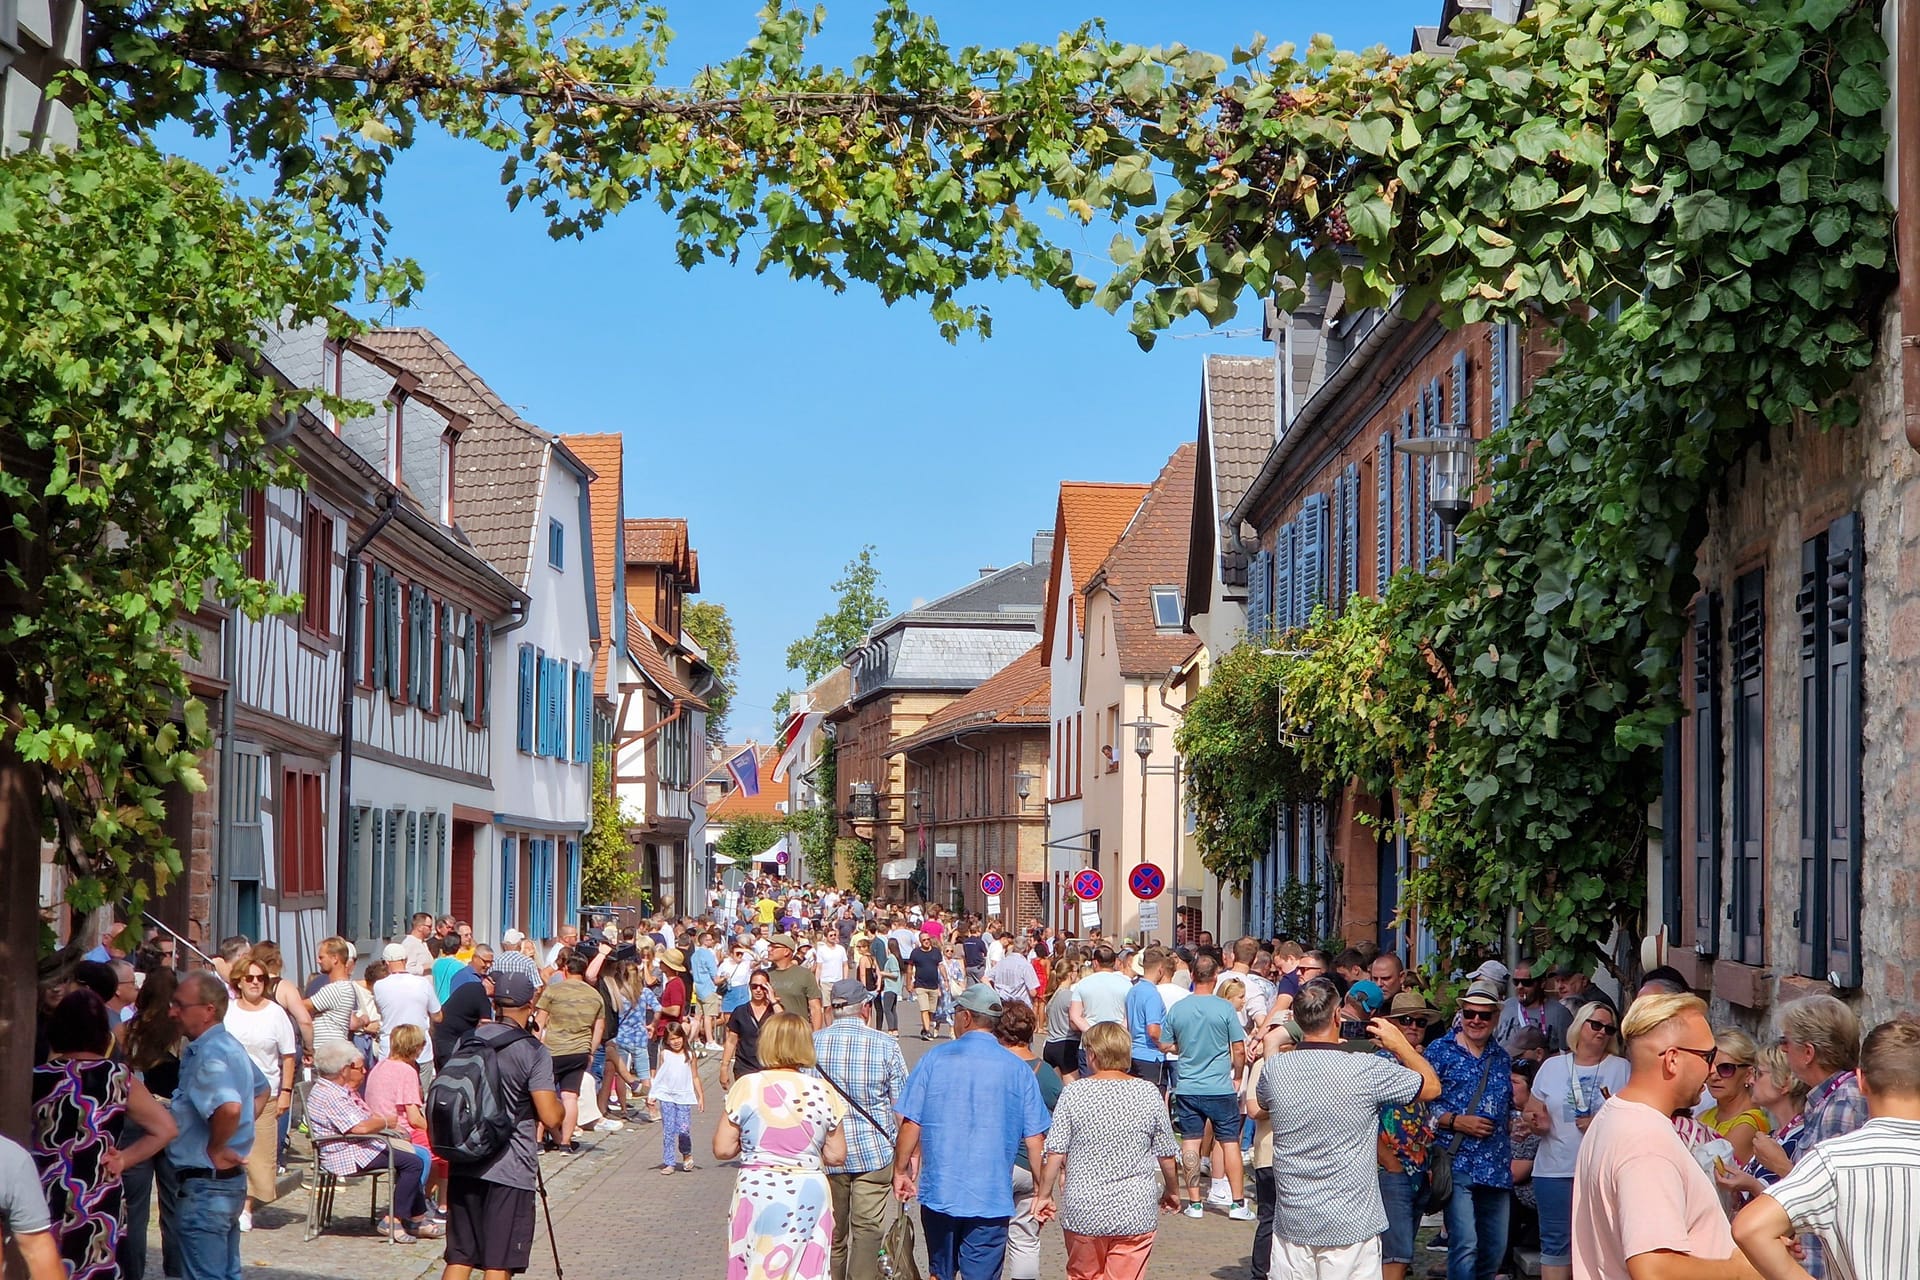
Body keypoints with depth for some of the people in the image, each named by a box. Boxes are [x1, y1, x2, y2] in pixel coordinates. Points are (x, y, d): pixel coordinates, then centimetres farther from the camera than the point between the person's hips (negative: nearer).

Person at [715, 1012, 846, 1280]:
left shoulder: (745, 1087, -6)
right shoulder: (823, 1092, -3)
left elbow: (722, 1150, -4)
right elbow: (836, 1156, 1)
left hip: (757, 1194, -1)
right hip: (808, 1196, 1)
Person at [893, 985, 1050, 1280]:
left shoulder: (935, 1059, -4)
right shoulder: (1018, 1070, -3)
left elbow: (911, 1124, -5)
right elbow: (1034, 1140, -4)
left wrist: (901, 1171, 9)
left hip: (939, 1191, 1)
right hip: (991, 1199, -1)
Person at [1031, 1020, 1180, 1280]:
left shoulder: (1073, 1093, -7)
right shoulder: (1148, 1093, -2)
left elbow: (1055, 1153, -7)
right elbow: (1166, 1154, 5)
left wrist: (1044, 1195, 6)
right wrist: (1172, 1190, 22)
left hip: (1084, 1210, 0)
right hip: (1136, 1213, 1)